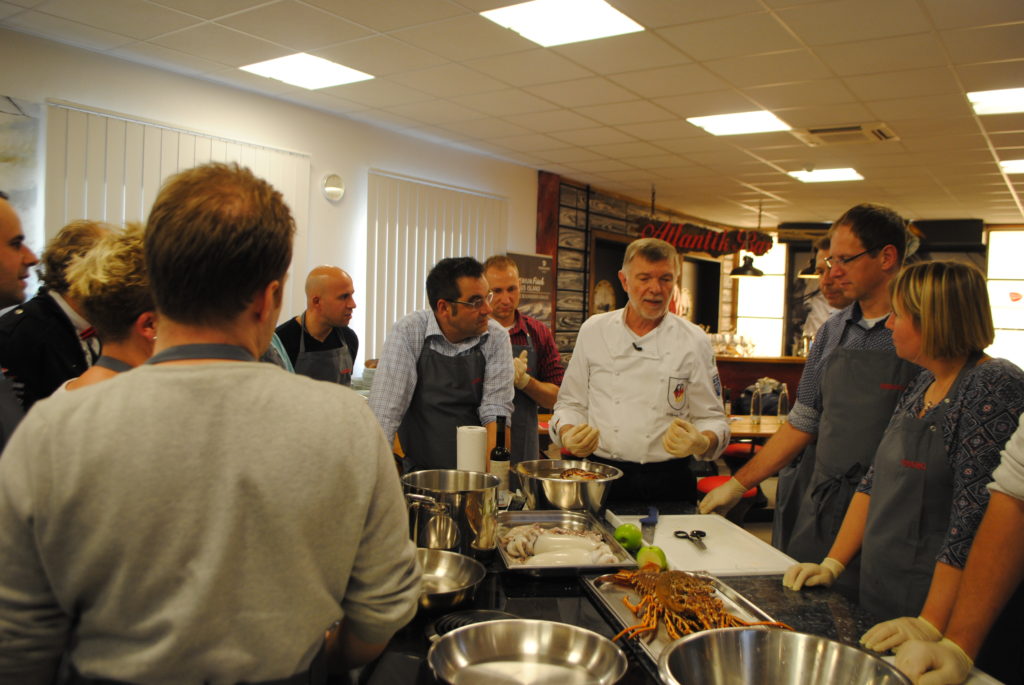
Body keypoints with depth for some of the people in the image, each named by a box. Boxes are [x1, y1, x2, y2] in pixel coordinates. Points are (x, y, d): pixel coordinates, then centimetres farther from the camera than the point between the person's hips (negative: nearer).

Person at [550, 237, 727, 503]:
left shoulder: (694, 341, 0)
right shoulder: (593, 331, 4)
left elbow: (713, 418, 4)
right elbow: (571, 402, 10)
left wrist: (701, 442, -18)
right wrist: (568, 434, -10)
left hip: (667, 481, 0)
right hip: (600, 477, 1)